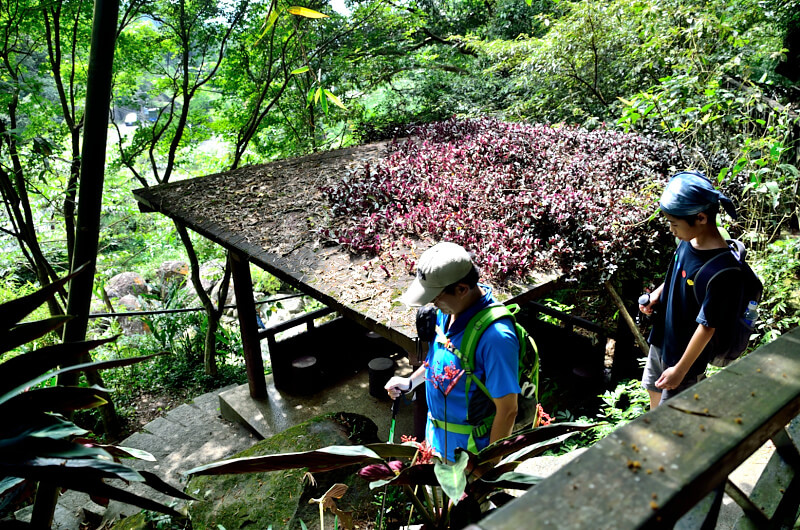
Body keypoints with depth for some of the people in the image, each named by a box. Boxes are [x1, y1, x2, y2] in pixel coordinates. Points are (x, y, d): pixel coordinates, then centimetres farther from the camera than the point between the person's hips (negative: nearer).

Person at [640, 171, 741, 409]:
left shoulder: (719, 268, -32)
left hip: (686, 352, -8)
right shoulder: (689, 241, -8)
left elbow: (707, 326, -26)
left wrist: (681, 370, -20)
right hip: (662, 339, 8)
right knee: (654, 389, 29)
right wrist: (658, 292, -5)